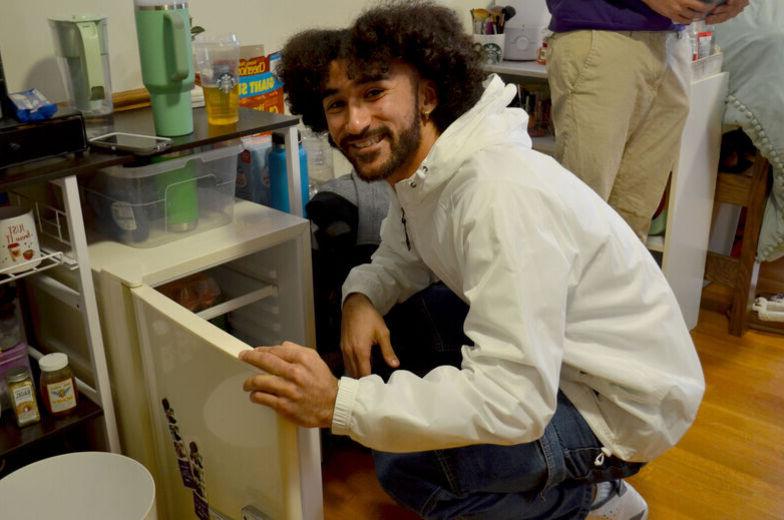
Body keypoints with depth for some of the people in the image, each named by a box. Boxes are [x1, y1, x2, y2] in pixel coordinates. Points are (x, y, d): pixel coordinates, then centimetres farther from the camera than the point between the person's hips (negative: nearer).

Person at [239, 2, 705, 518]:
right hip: (547, 360, 9)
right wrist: (361, 297, -12)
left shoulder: (503, 195, -32)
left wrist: (339, 403, -38)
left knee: (405, 467, -18)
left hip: (626, 399, -8)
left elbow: (513, 399, -35)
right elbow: (401, 258, 12)